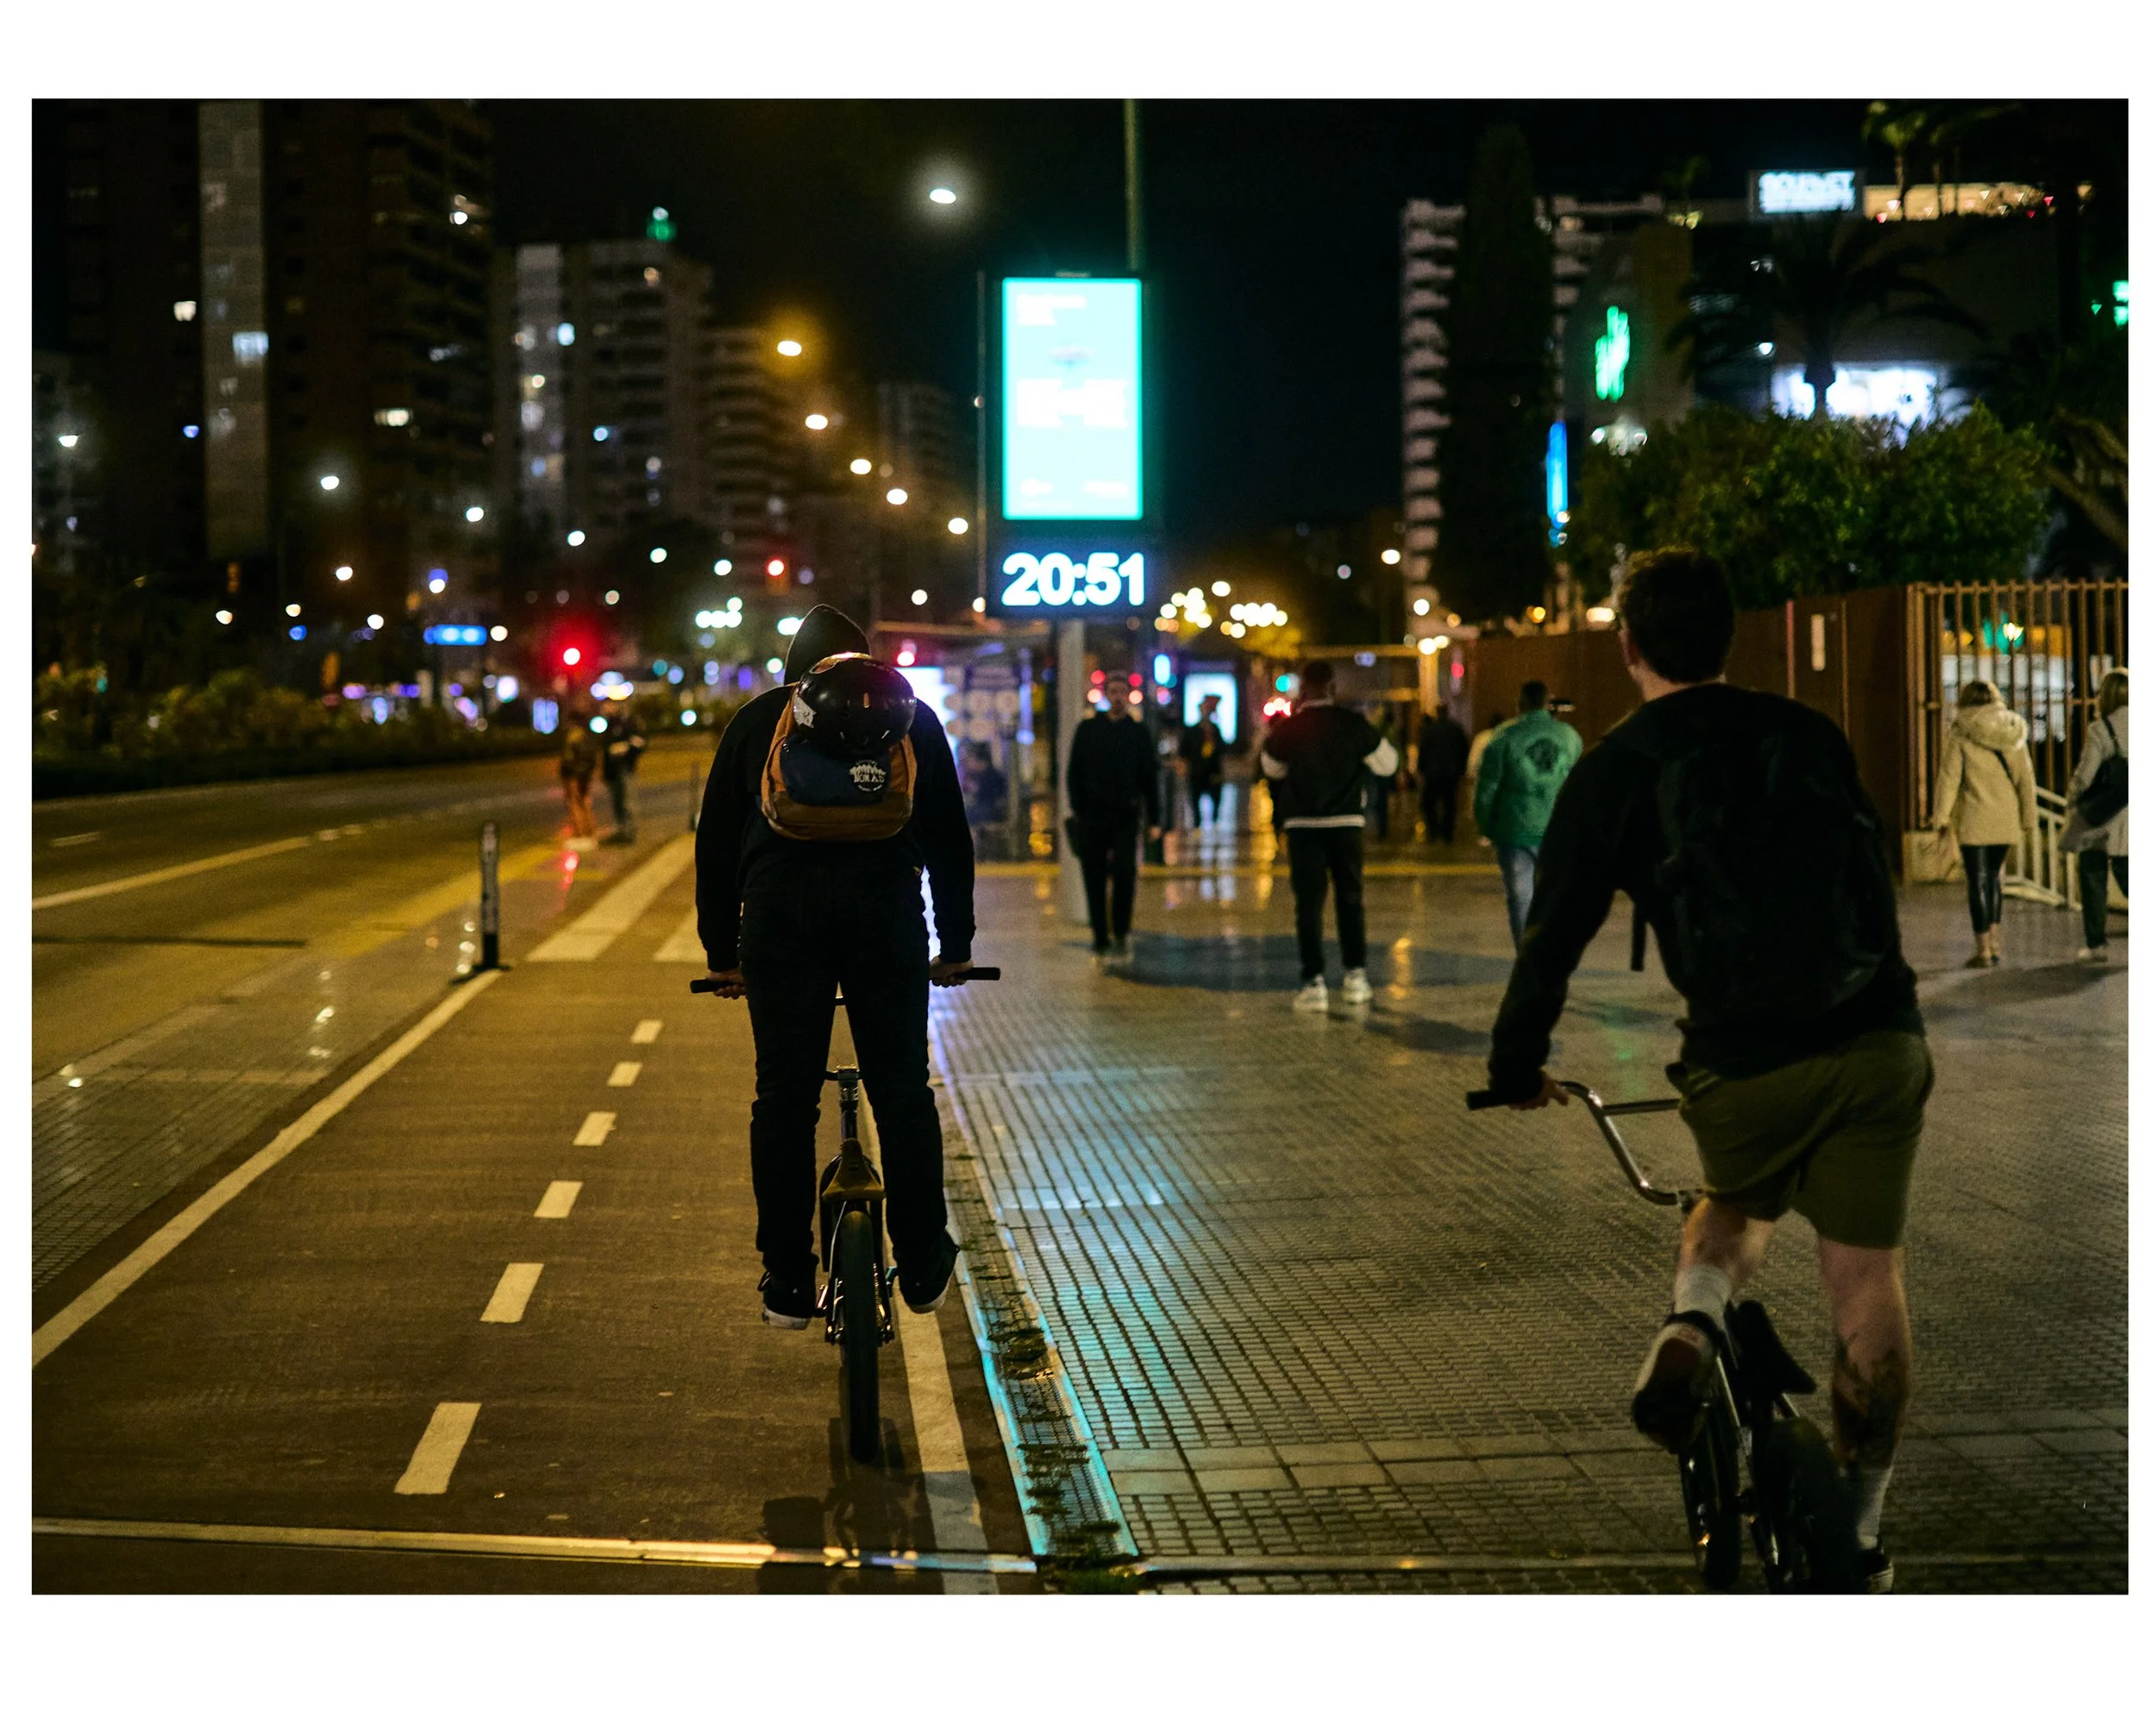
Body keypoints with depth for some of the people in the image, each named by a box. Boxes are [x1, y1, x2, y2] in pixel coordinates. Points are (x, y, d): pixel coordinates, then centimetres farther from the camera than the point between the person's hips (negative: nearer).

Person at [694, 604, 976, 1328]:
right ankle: (923, 1268, 16)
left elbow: (716, 841, 20)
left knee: (783, 1095, 6)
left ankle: (788, 1283, 9)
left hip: (782, 903, 0)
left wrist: (722, 953, 25)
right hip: (886, 903, 0)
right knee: (903, 1090, 10)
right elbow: (950, 838, 23)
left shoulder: (758, 719, 21)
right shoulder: (912, 714, 22)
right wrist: (956, 944, 30)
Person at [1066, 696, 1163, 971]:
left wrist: (1153, 820, 4)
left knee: (1125, 873, -16)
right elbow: (1073, 773, 7)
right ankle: (1101, 943, 11)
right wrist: (1077, 808, -5)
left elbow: (1150, 778, 9)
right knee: (1095, 884, 2)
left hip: (1125, 817, -1)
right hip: (1092, 816, 1)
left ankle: (1121, 934, 0)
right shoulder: (1087, 729, 8)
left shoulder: (1139, 733, 8)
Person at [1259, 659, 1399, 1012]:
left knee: (1309, 903, 1)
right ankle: (1355, 975, 18)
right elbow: (1387, 764, 4)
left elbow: (1271, 768, 13)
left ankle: (1314, 983, -6)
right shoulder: (1354, 724, -5)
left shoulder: (1288, 728, -5)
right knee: (1350, 898, 15)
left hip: (1303, 825, -1)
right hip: (1346, 823, 1)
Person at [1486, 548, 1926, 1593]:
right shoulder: (1810, 735, 12)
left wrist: (1516, 1067, 14)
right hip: (1877, 1040, 2)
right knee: (1866, 1281, 10)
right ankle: (1859, 1528, 13)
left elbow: (1555, 932, 0)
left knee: (1738, 1204, 28)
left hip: (1744, 1063, -2)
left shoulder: (1616, 769, 1)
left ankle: (1694, 1318, -2)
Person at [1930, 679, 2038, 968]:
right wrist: (2029, 821, 12)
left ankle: (1983, 948, 0)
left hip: (1974, 819, -4)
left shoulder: (1960, 733, -6)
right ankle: (1993, 940, 15)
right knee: (1992, 875, 20)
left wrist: (1941, 817, -4)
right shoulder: (2014, 732, 6)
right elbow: (2026, 778, 7)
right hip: (2006, 819, 4)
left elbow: (1949, 776, -9)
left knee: (1978, 880, 1)